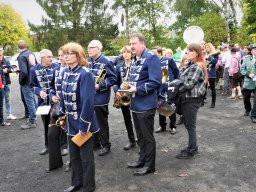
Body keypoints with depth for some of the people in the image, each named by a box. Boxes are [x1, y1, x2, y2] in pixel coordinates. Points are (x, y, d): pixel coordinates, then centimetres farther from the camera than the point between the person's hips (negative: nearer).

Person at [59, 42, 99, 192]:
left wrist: (84, 125, -23)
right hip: (71, 121, 8)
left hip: (82, 122, -8)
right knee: (74, 154, 21)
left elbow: (88, 101, -24)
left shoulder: (85, 74, -20)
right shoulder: (66, 72, 5)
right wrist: (62, 116, 12)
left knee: (86, 156, 9)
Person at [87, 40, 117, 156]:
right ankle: (95, 142, 31)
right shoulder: (87, 61, 9)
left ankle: (105, 145, 16)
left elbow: (113, 78, -12)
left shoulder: (106, 62, -11)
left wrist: (100, 86, -20)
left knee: (102, 123, 3)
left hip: (100, 98, -6)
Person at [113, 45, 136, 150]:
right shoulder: (119, 66, 9)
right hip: (122, 95, 5)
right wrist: (116, 91, -8)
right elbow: (115, 81, 9)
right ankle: (132, 141, 23)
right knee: (127, 119, 11)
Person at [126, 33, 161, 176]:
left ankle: (150, 165, 17)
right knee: (140, 135, 19)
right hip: (136, 104, 9)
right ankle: (142, 160, 33)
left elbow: (155, 82, -23)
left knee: (147, 136, 3)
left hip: (146, 105, -9)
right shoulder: (135, 59, 13)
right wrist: (128, 86, 5)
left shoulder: (151, 57, -15)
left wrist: (137, 89, -22)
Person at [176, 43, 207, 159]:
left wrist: (177, 89, -12)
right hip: (187, 98, 9)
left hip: (192, 99, -9)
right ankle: (193, 147, 29)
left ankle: (191, 151, 12)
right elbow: (182, 78, 16)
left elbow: (189, 84, -22)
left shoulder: (197, 67, -15)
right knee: (187, 124, 16)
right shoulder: (190, 65, 14)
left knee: (190, 125, 0)